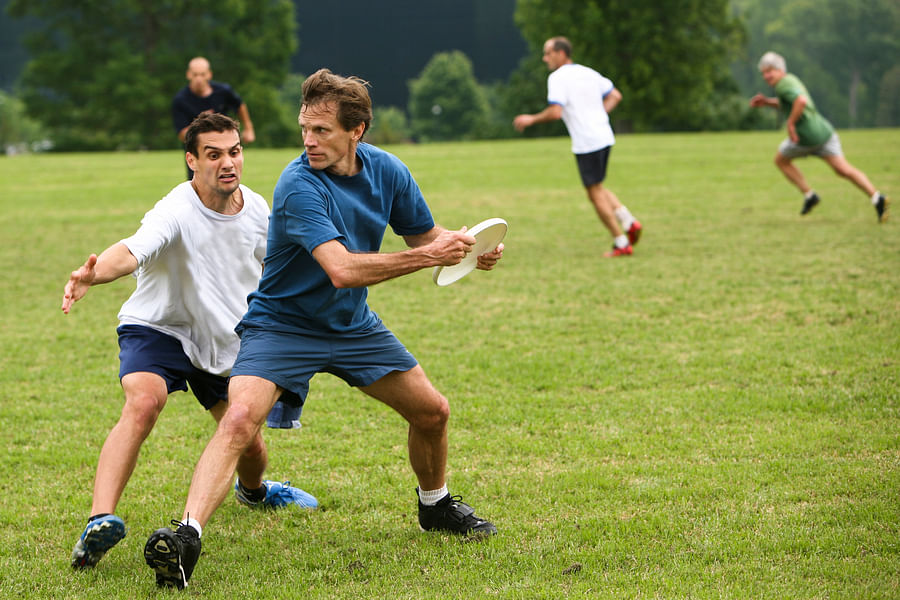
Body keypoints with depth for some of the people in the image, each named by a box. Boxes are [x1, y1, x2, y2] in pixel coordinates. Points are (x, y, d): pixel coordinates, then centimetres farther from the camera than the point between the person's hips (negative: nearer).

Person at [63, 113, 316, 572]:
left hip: (224, 342, 6)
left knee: (250, 444, 8)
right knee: (143, 403, -35)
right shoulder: (175, 212, -28)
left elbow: (269, 264, 14)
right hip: (156, 330, -5)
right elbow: (132, 251, -49)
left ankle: (253, 490, 48)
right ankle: (100, 520, -43)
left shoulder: (255, 208, -7)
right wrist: (93, 274, -71)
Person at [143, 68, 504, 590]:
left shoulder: (386, 170, -6)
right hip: (281, 326, -6)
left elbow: (426, 234, 9)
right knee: (240, 419, -28)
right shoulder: (299, 185, -27)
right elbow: (342, 269, -37)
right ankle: (187, 537, -34)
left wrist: (472, 247, -12)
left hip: (353, 328, 6)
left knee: (433, 411, 8)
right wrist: (429, 256, -36)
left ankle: (435, 505, 37)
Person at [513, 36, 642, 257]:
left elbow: (555, 112, -20)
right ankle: (628, 221, 6)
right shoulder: (588, 73, 14)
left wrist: (531, 120, -7)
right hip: (604, 137, 8)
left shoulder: (558, 78, -10)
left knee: (595, 193, 1)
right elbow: (615, 95, 18)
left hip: (586, 143, -8)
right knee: (597, 188, 22)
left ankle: (621, 243, 2)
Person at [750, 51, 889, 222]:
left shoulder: (783, 84, -12)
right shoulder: (791, 79, 18)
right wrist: (767, 101, 24)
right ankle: (876, 197, -13)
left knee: (781, 160, 18)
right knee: (843, 169, 2)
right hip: (824, 131, 8)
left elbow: (801, 101, -32)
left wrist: (791, 123, -22)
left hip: (807, 137, -8)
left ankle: (809, 195, 15)